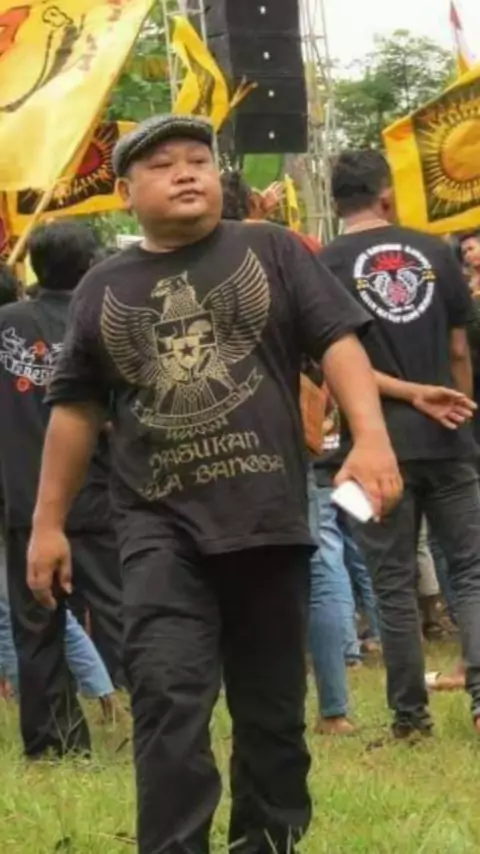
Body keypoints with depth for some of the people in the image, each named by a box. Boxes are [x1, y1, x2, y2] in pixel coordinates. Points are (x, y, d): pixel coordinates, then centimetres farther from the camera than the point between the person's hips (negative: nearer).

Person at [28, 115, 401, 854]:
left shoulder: (272, 252, 6)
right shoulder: (103, 289, 11)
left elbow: (337, 341, -2)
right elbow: (75, 408, 15)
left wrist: (370, 437, -18)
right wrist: (48, 522, 14)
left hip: (268, 515, 0)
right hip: (161, 524, 0)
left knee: (271, 703, 10)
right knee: (167, 697, -16)